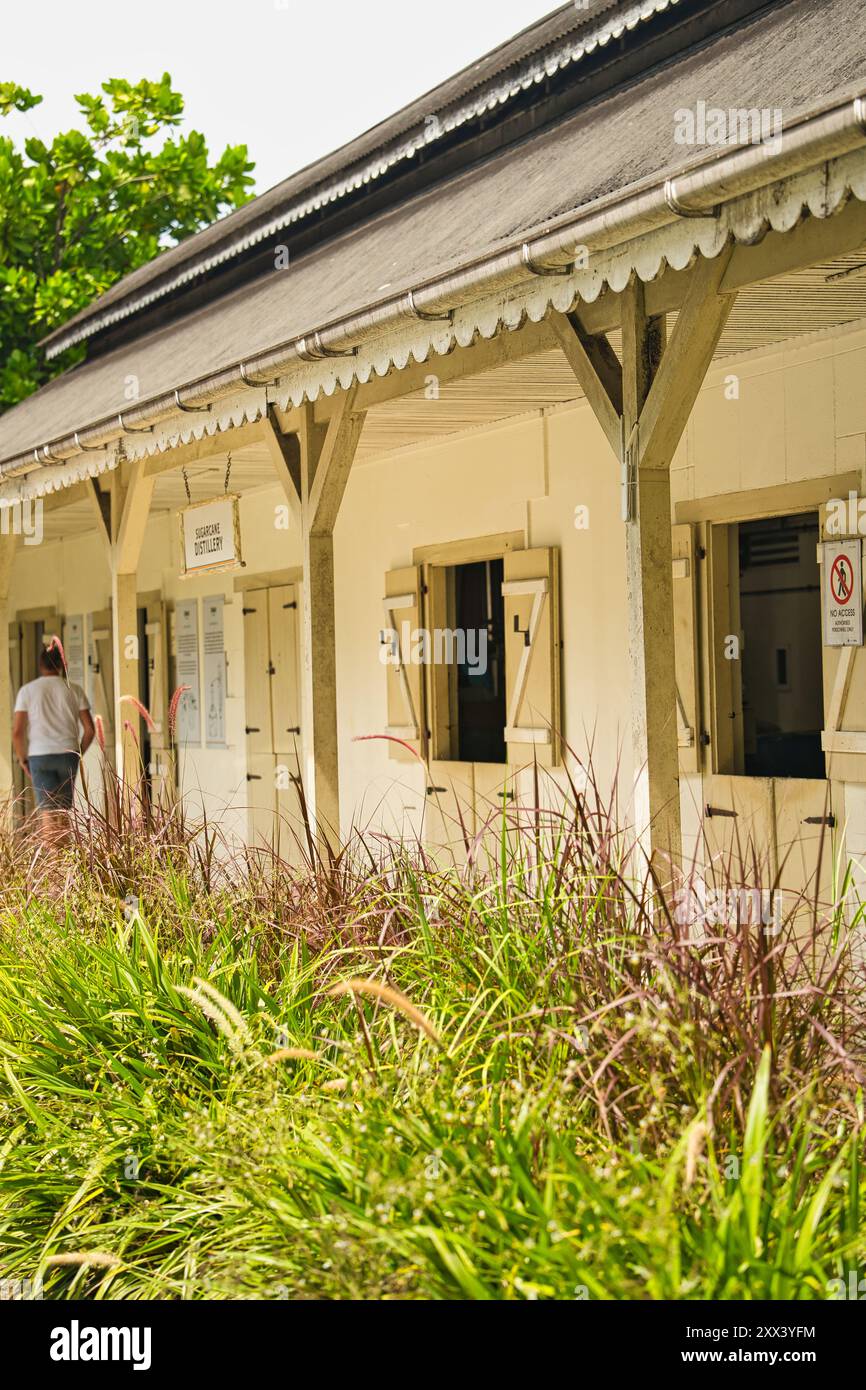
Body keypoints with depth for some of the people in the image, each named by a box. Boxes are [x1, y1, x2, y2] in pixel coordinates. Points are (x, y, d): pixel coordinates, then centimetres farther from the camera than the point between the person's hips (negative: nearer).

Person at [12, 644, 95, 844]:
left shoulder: (27, 690, 1)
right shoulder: (74, 690, 5)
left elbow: (17, 731, -4)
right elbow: (89, 729, 2)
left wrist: (23, 760, 8)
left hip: (40, 755, -2)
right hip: (67, 754, 2)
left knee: (48, 812, -3)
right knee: (64, 811, 15)